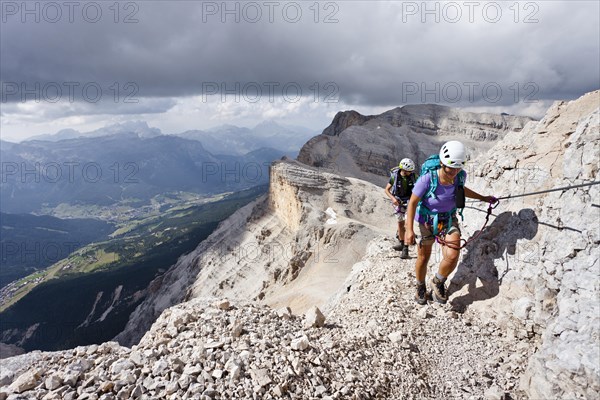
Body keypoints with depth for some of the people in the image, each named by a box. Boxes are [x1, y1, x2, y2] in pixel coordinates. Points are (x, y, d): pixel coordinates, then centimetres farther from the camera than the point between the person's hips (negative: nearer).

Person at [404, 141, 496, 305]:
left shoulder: (461, 176, -15)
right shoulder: (427, 178, -30)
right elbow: (413, 202, -21)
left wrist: (483, 198, 19)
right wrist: (409, 230, -28)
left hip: (449, 219, 3)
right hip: (426, 221, -3)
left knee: (452, 256, -17)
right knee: (423, 258, 11)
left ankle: (438, 283, 14)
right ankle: (420, 287, 41)